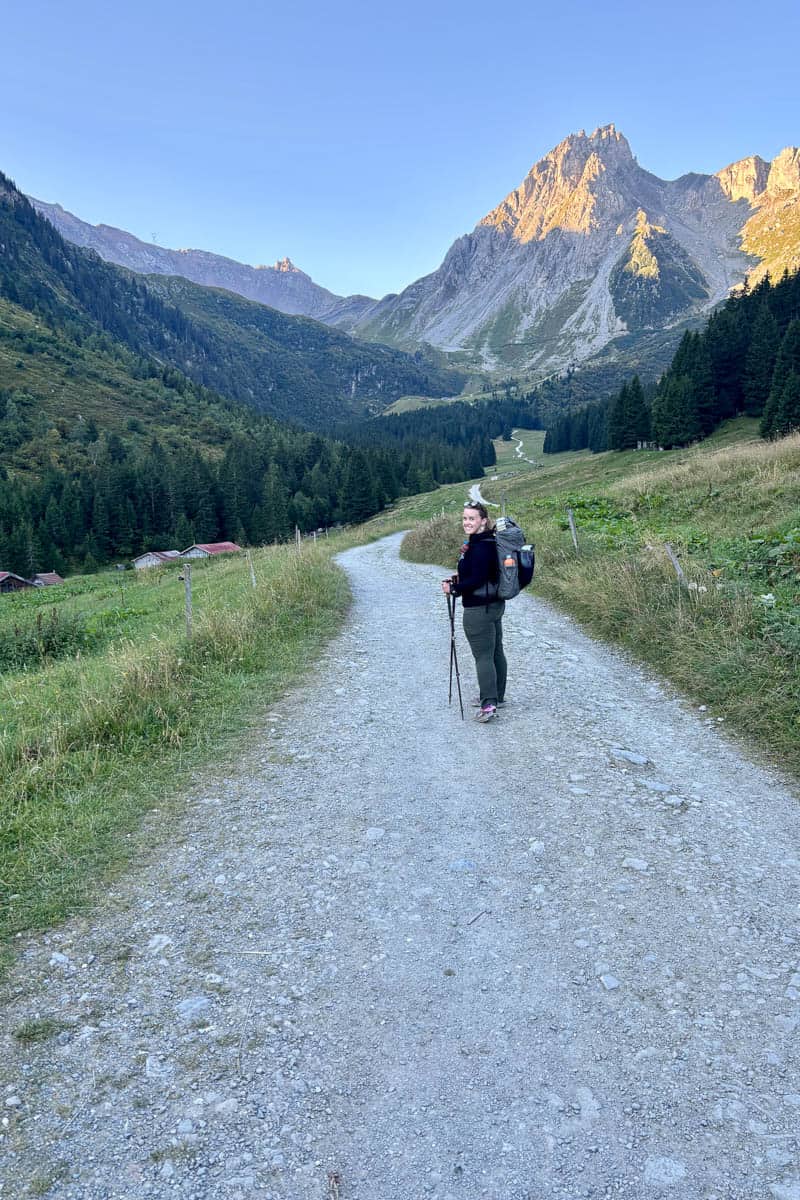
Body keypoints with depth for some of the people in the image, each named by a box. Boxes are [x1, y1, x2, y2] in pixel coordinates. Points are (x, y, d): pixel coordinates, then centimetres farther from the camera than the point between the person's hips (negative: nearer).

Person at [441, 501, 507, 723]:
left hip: (479, 609, -11)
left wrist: (453, 588, -13)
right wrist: (458, 579, 11)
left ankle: (488, 704, -7)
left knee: (483, 656, -7)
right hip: (494, 605, 11)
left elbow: (477, 579, -24)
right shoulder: (487, 542, 11)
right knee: (496, 652, 17)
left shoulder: (480, 547, -21)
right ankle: (497, 696, 29)